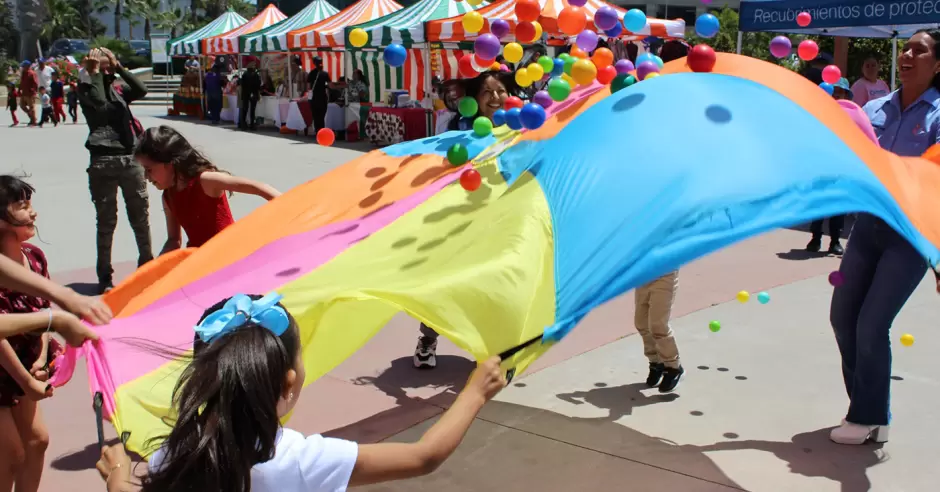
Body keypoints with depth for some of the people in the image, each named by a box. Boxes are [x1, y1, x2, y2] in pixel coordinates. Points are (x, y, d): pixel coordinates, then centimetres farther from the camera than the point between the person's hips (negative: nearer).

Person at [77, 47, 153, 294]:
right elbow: (99, 105, -18)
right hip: (104, 161, -4)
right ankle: (105, 276, 9)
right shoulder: (86, 89, 4)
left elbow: (141, 90, -4)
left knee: (141, 216, 12)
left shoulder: (118, 91, 14)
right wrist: (94, 73, -9)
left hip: (131, 158, 4)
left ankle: (147, 264, 27)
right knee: (106, 221, 1)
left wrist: (118, 67, -5)